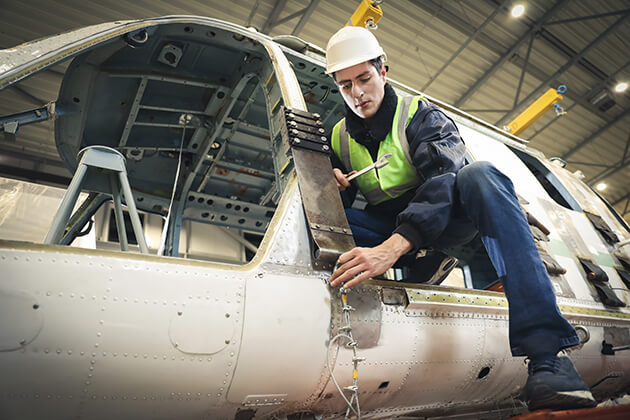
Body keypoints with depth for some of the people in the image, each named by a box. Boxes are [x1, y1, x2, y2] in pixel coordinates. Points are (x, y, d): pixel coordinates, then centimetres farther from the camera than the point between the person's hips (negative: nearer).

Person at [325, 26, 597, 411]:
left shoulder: (421, 115, -6)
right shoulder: (340, 137, 7)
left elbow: (443, 181, -27)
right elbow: (345, 206, 12)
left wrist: (393, 247, -44)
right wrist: (334, 189, -16)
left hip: (443, 222, -2)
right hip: (387, 231, 3)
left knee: (480, 175, -35)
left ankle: (546, 353, -40)